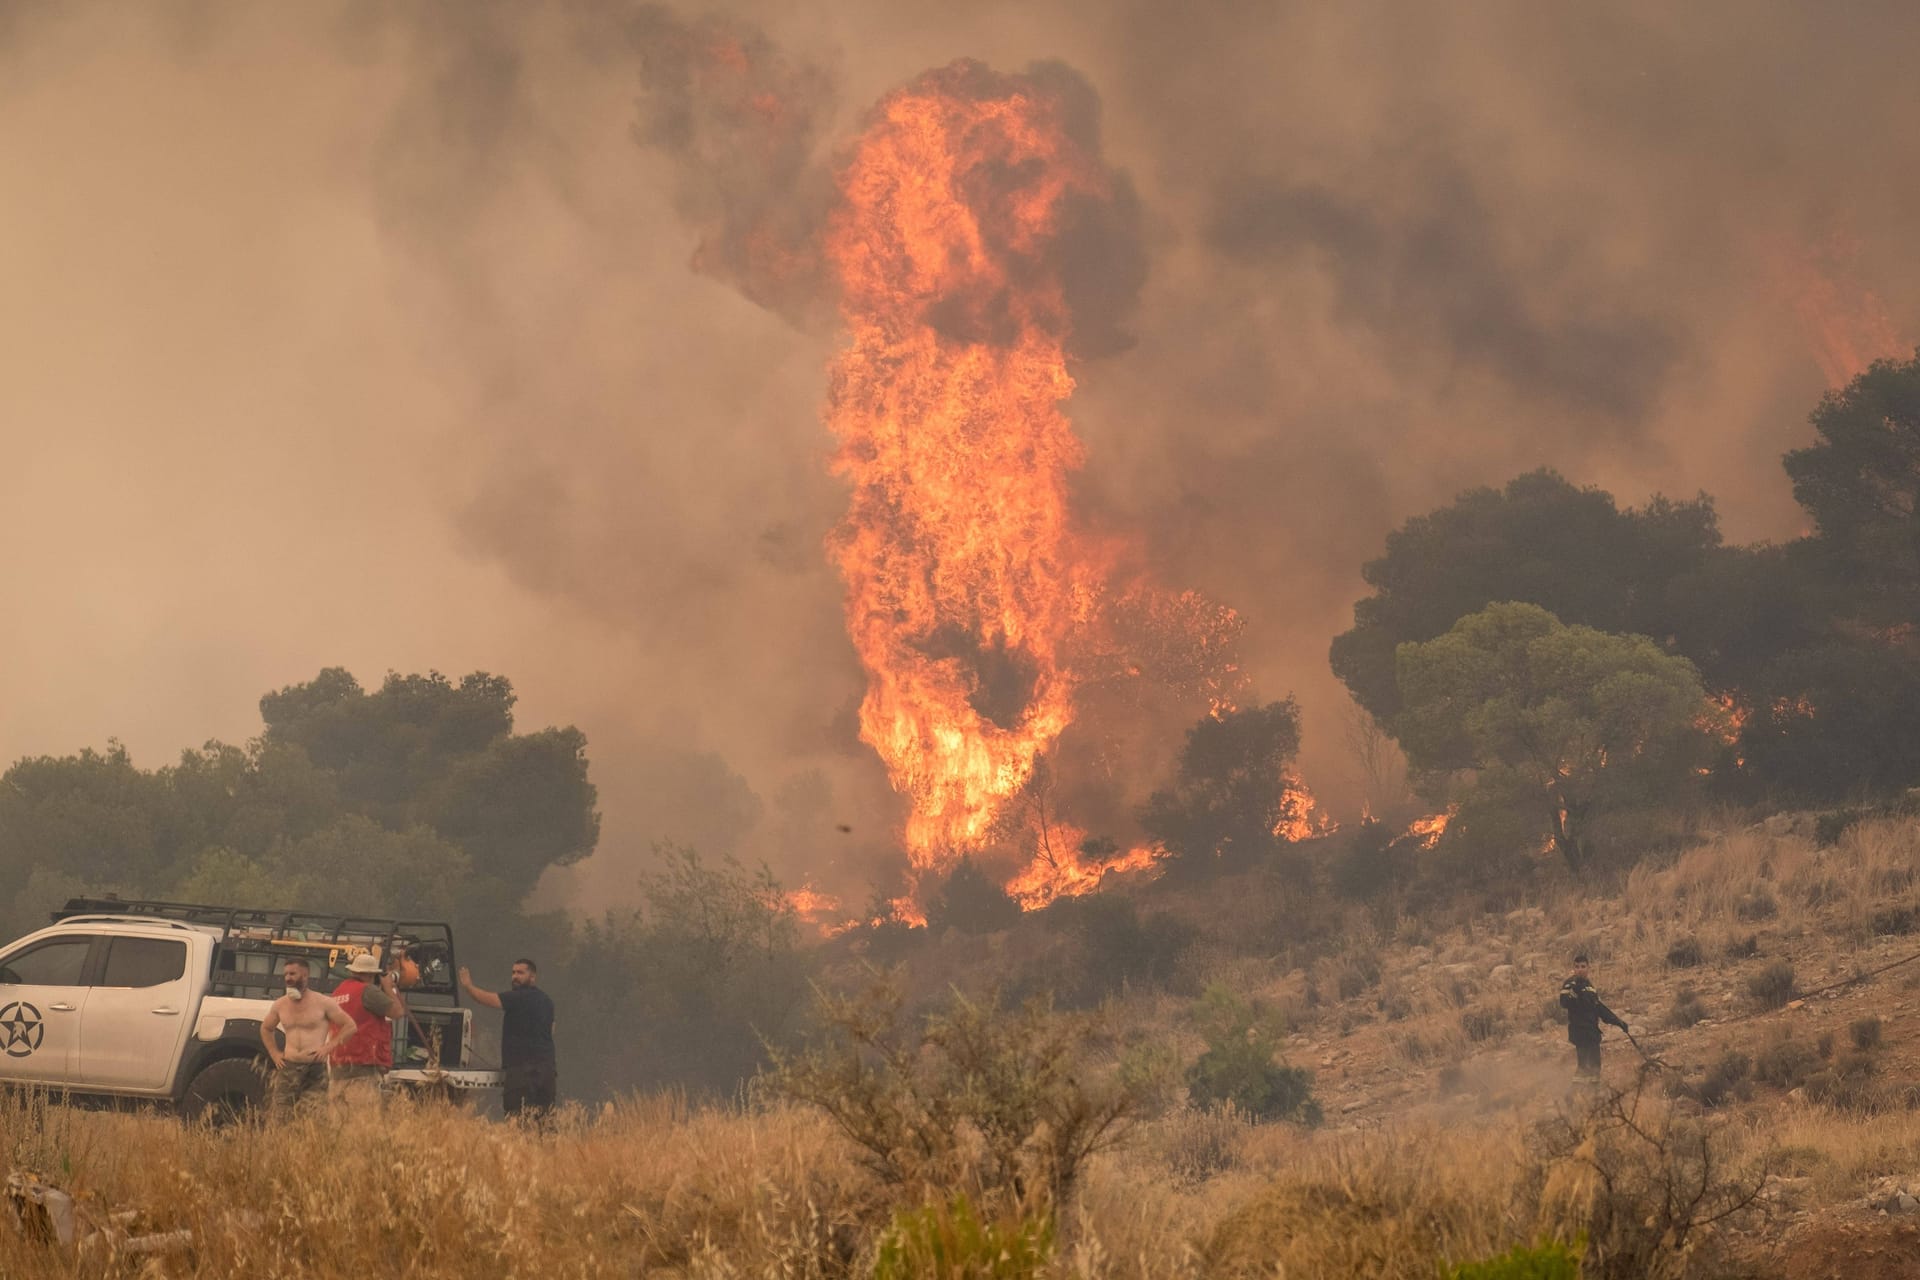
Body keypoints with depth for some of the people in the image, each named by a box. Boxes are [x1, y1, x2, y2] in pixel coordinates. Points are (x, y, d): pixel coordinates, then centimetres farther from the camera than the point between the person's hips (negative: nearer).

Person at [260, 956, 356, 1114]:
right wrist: (274, 1053, 15)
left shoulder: (322, 1003, -1)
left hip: (315, 1069, -3)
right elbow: (265, 1028, 29)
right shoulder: (280, 1005, 10)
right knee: (279, 1116, -6)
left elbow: (350, 1026, 2)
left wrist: (329, 1047, -6)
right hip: (288, 1067, 3)